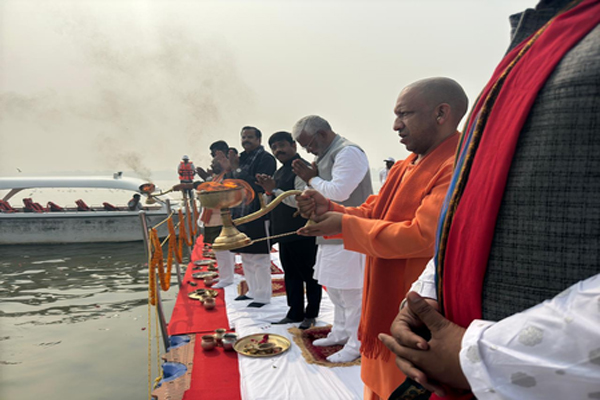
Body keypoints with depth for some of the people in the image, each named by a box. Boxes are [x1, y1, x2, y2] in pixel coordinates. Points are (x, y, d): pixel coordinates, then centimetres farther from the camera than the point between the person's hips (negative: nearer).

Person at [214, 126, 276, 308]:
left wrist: (236, 170, -20)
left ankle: (263, 296, 12)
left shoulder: (265, 158, -10)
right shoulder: (242, 158, 15)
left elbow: (260, 185, -21)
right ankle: (253, 291, 32)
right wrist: (228, 170, 1)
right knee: (246, 256, 17)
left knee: (259, 258, -1)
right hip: (241, 214, 9)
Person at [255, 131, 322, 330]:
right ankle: (295, 313, 28)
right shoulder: (281, 171, 15)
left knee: (309, 275, 5)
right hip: (286, 233, 10)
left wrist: (274, 190, -26)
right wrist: (268, 189, 6)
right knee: (291, 275, 16)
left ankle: (311, 314, 19)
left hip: (302, 236, -10)